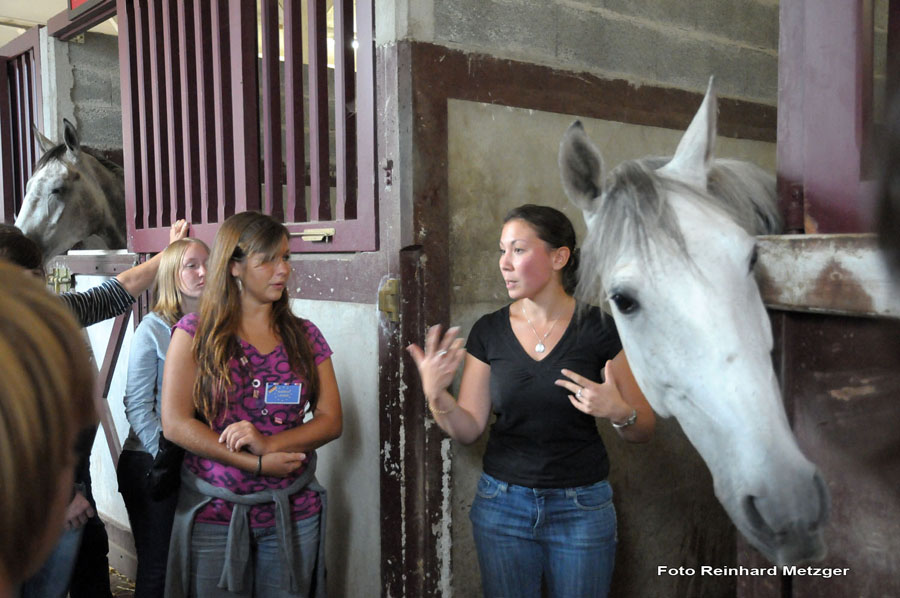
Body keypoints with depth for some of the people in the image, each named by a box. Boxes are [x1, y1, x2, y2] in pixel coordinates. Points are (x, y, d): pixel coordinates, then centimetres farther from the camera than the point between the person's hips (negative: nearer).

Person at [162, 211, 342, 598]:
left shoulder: (304, 337, 5)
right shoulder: (196, 332, -3)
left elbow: (330, 420, 0)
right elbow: (175, 424, -10)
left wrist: (269, 444, -17)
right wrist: (257, 464, -15)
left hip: (293, 514, 3)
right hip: (214, 513, -2)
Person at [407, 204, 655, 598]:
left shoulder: (599, 329, -9)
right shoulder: (489, 332, -3)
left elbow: (643, 430, -3)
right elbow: (468, 430, -3)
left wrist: (619, 413, -24)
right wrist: (436, 394, -21)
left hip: (582, 506, -1)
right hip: (502, 502, 2)